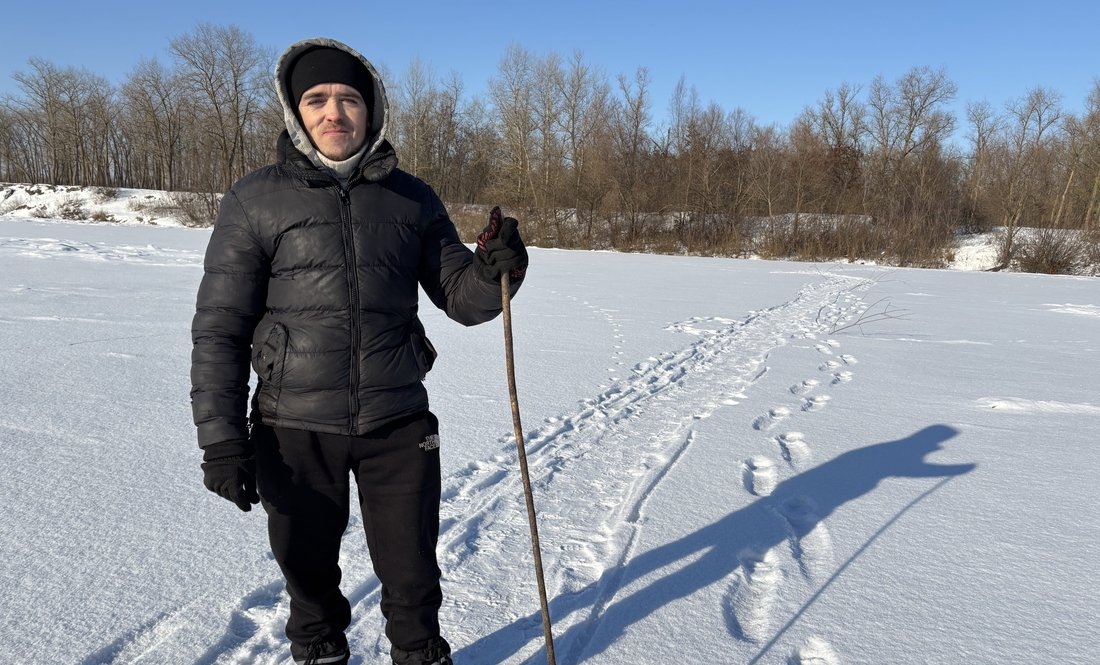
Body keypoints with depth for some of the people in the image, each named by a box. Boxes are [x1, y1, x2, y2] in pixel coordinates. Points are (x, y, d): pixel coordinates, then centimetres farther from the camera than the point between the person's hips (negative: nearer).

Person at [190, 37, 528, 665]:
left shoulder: (412, 199, 2)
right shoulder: (256, 200, -3)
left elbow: (461, 298, 4)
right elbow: (219, 328, -2)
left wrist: (494, 270, -18)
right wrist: (221, 438, -6)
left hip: (397, 425, 1)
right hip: (295, 430, 0)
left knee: (412, 576, 13)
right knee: (308, 573, 18)